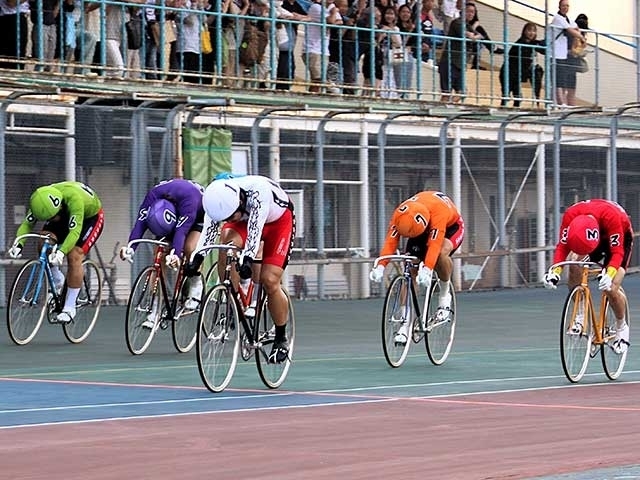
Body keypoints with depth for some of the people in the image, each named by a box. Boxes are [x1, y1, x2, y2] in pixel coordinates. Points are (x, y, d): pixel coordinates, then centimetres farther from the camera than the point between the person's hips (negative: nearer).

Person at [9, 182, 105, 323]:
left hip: (90, 216, -5)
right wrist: (18, 244, -41)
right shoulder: (41, 200, -27)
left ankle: (69, 308, -13)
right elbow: (27, 224, -24)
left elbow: (75, 231, -47)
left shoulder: (73, 198, -43)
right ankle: (57, 281, 5)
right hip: (66, 215, 5)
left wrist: (61, 252, -59)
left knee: (74, 256, -21)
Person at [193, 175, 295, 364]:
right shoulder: (218, 200, -28)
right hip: (244, 219, 4)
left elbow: (255, 228, -49)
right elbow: (208, 232, -30)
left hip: (279, 221, -3)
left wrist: (248, 259, -61)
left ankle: (281, 339, 5)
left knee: (269, 280, -16)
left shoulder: (258, 191, -42)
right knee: (226, 242, -30)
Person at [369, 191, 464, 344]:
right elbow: (390, 241, -32)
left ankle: (445, 294, -11)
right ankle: (405, 323, -8)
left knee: (441, 252, -38)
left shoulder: (438, 211, -43)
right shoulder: (400, 214, -30)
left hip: (451, 227, -4)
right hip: (422, 228, 4)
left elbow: (434, 244, -49)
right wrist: (380, 266, -46)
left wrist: (427, 269, -61)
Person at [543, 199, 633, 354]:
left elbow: (617, 252, -37)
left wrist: (609, 274, -54)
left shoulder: (611, 216, -42)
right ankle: (580, 315, -9)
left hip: (620, 238, -4)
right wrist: (555, 271, -41)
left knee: (611, 288, -19)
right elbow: (562, 246, -24)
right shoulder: (571, 215, -33)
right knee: (574, 261, -26)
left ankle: (622, 327, 10)